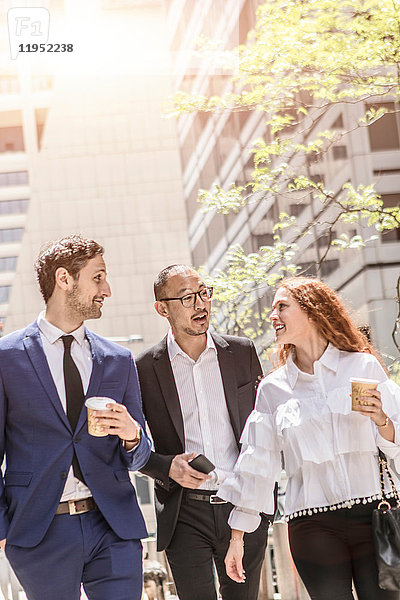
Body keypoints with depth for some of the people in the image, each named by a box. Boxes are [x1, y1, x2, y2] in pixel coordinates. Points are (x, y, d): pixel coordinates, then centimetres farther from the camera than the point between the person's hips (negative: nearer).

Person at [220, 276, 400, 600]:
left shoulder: (363, 366, 6)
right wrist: (237, 537, 11)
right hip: (313, 526, 1)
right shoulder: (272, 389, 10)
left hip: (371, 513, -1)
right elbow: (256, 463, 11)